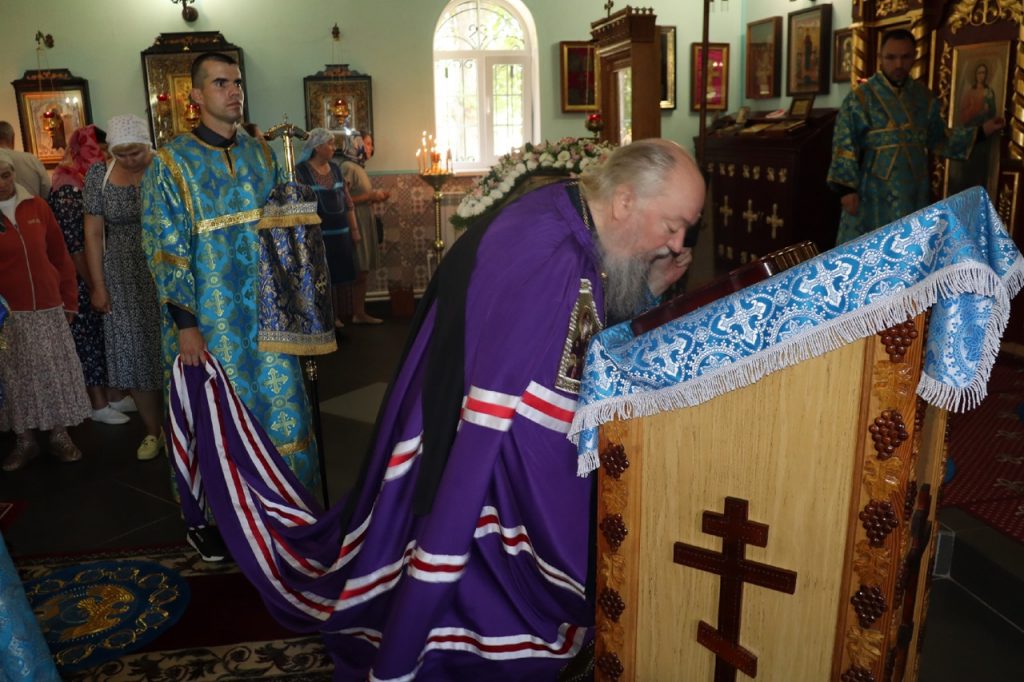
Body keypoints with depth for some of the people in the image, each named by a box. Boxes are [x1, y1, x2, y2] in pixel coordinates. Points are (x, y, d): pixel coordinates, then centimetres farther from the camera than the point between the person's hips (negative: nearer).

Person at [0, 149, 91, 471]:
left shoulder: (36, 206, 3)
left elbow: (60, 256, 7)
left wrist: (69, 299, 7)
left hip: (48, 307, 1)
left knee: (56, 372, 6)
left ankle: (59, 435, 19)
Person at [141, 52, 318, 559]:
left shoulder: (260, 154, 8)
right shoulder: (170, 164, -7)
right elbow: (164, 251, -10)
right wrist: (184, 323, -15)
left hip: (263, 313, 4)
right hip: (208, 319, -4)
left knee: (275, 401, 9)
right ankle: (201, 516, 24)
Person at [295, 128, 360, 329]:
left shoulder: (335, 168, 13)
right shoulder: (301, 171, -6)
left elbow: (347, 201, 16)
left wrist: (354, 229, 13)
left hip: (340, 234, 6)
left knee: (337, 277, 10)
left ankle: (335, 316, 21)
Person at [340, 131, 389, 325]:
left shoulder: (359, 167, 17)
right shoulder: (348, 167, -11)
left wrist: (376, 198, 6)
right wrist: (371, 196, -16)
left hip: (365, 223, 9)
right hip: (355, 225, -9)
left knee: (363, 272, 9)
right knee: (356, 272, -7)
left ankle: (360, 313, 13)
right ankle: (353, 313, -2)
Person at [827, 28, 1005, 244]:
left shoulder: (923, 97, 9)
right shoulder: (861, 97, -6)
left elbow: (938, 139, 16)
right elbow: (844, 146, -10)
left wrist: (980, 131, 7)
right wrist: (846, 187, -17)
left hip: (913, 193, 5)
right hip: (873, 194, -5)